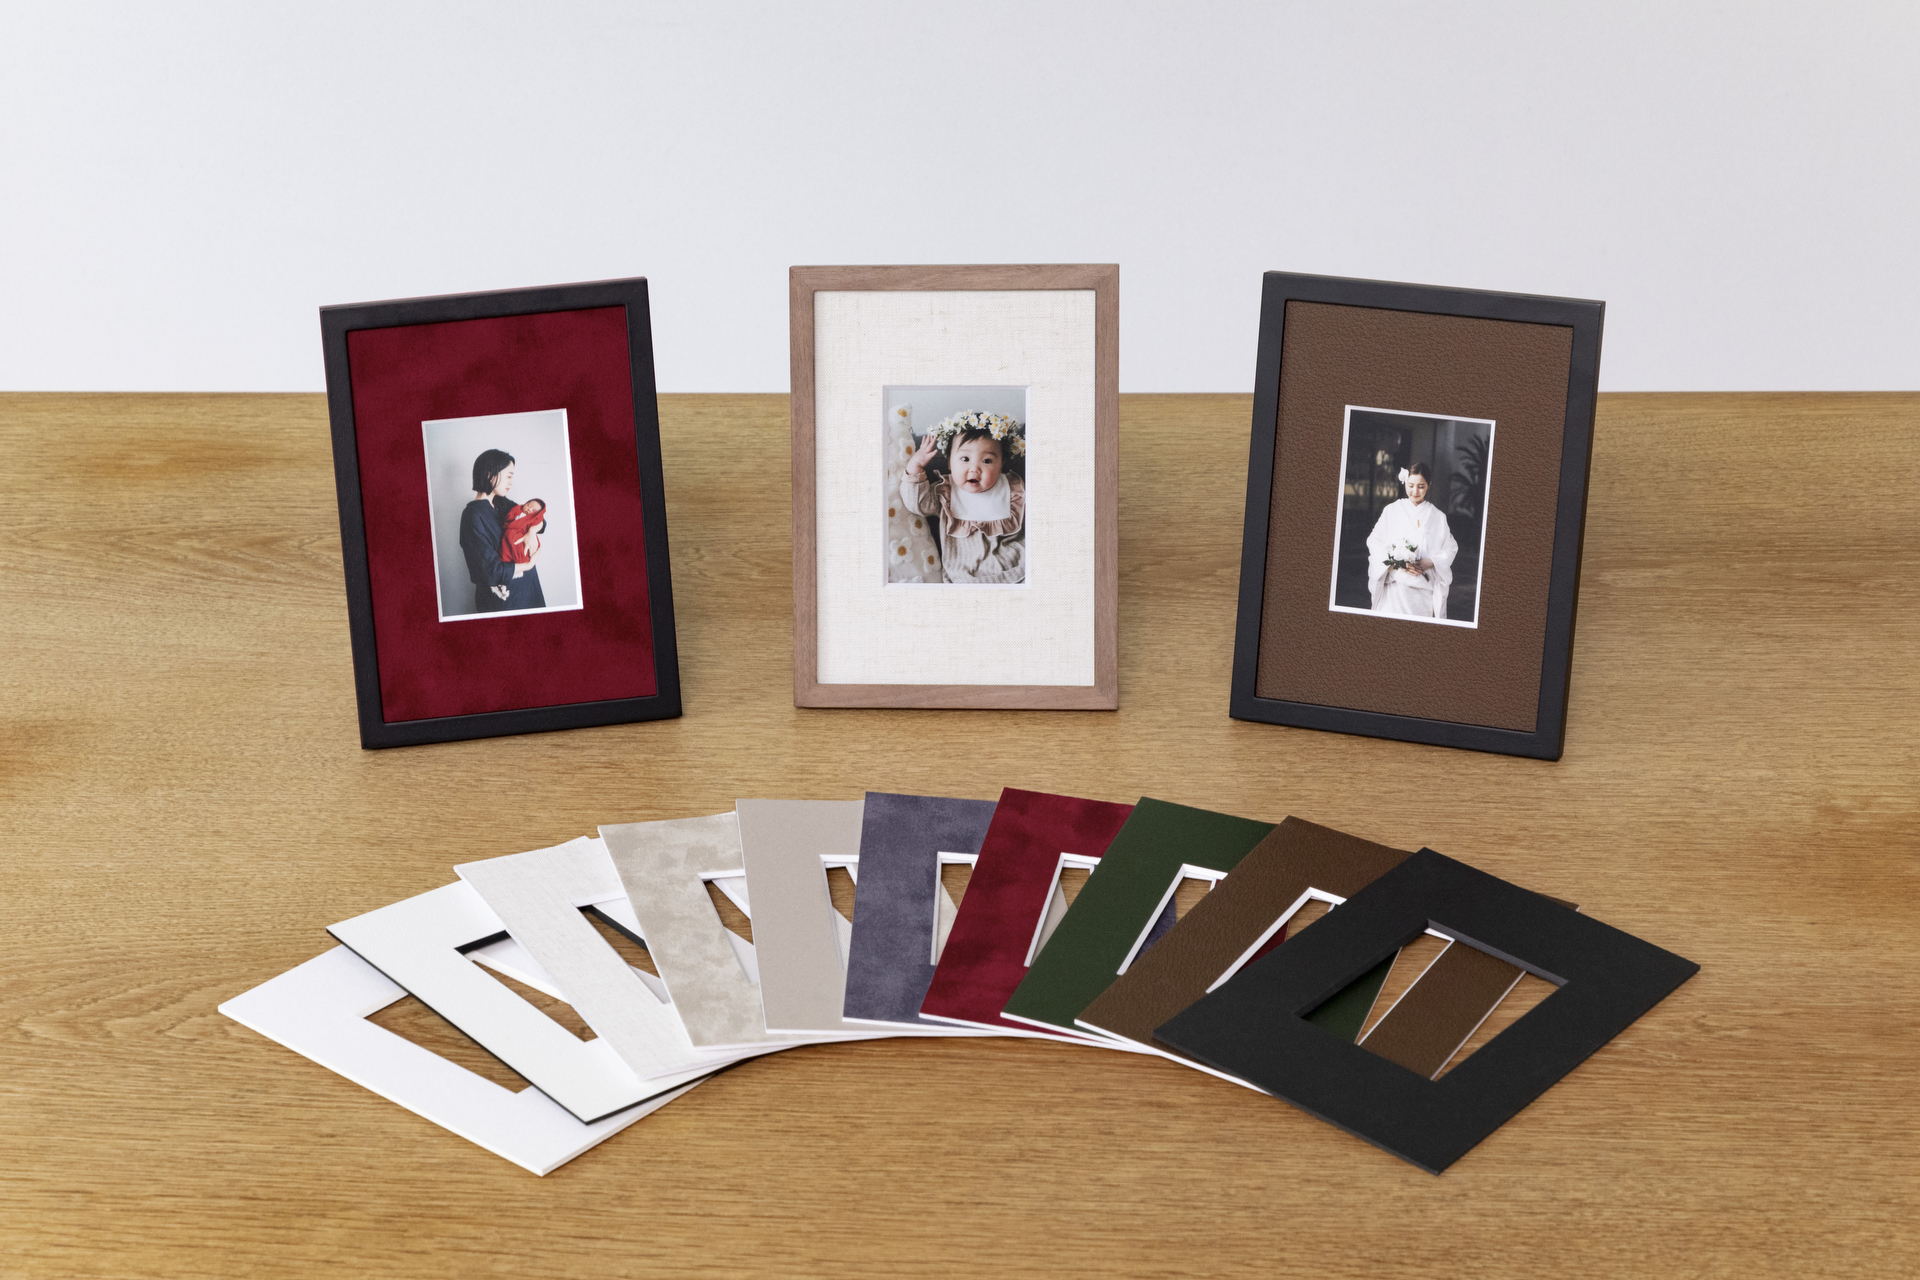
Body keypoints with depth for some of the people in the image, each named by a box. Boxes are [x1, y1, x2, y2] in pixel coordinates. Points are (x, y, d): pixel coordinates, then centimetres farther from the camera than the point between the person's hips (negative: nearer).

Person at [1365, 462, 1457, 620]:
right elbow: (1375, 542, 2)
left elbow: (1450, 548, 7)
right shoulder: (1392, 511, 7)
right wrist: (1397, 562, -13)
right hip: (1396, 586, -1)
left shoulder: (1438, 516, 10)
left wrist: (1430, 562, -11)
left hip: (1425, 588, 1)